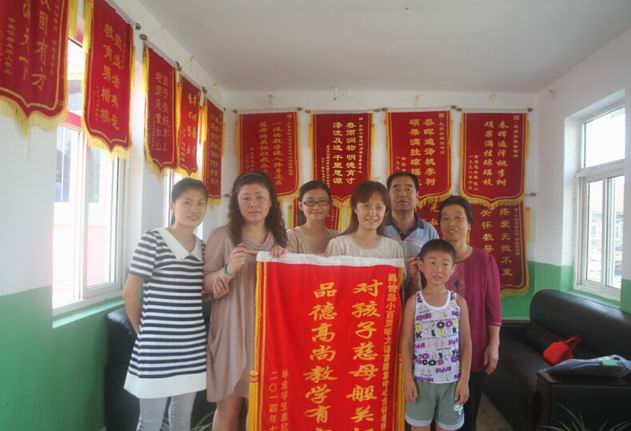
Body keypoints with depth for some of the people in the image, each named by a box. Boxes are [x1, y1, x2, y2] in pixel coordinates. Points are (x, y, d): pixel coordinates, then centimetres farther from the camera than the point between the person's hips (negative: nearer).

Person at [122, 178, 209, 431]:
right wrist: (143, 331, 2)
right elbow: (129, 292, -7)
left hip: (192, 346, 6)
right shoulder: (152, 241, -11)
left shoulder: (202, 248, 7)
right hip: (157, 346, -5)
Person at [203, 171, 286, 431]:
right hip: (232, 331, -3)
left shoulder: (281, 239, 8)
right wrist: (228, 271, -22)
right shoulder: (222, 236, -3)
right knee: (229, 406, 4)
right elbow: (206, 286, -4)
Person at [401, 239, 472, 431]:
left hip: (451, 379, 1)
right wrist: (408, 379, -7)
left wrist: (464, 380, -2)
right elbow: (406, 343, -4)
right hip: (421, 379, -1)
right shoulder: (414, 302, -7)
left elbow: (466, 344, 1)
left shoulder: (459, 302, -3)